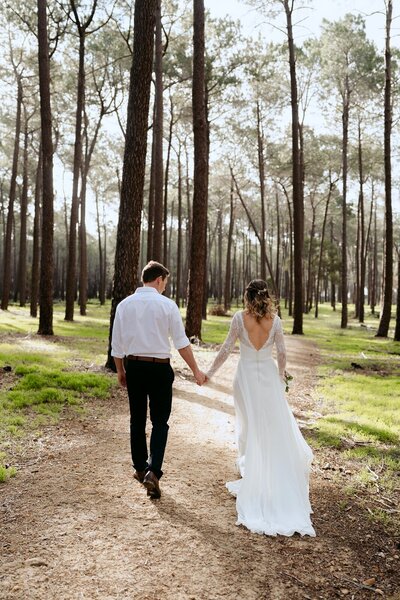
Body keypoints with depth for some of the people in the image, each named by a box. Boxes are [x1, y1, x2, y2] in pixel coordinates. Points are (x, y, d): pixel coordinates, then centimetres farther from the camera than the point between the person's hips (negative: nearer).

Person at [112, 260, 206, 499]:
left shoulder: (124, 305, 2)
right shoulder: (167, 305, -8)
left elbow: (117, 344, 5)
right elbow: (182, 342, -7)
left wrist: (121, 371, 18)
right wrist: (196, 371, 0)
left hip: (133, 366, 4)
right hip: (159, 367, -3)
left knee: (137, 419, 16)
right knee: (160, 421, 6)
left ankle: (140, 468, 29)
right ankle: (153, 471, -8)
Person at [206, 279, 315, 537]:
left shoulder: (240, 318, -10)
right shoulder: (275, 320, -5)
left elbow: (226, 349, -7)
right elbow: (282, 354, -1)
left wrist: (210, 372, 4)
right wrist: (281, 378, 15)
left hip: (246, 376, -1)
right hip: (269, 376, 1)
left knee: (249, 427, 13)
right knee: (277, 428, 11)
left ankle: (252, 474, 22)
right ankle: (280, 478, 18)